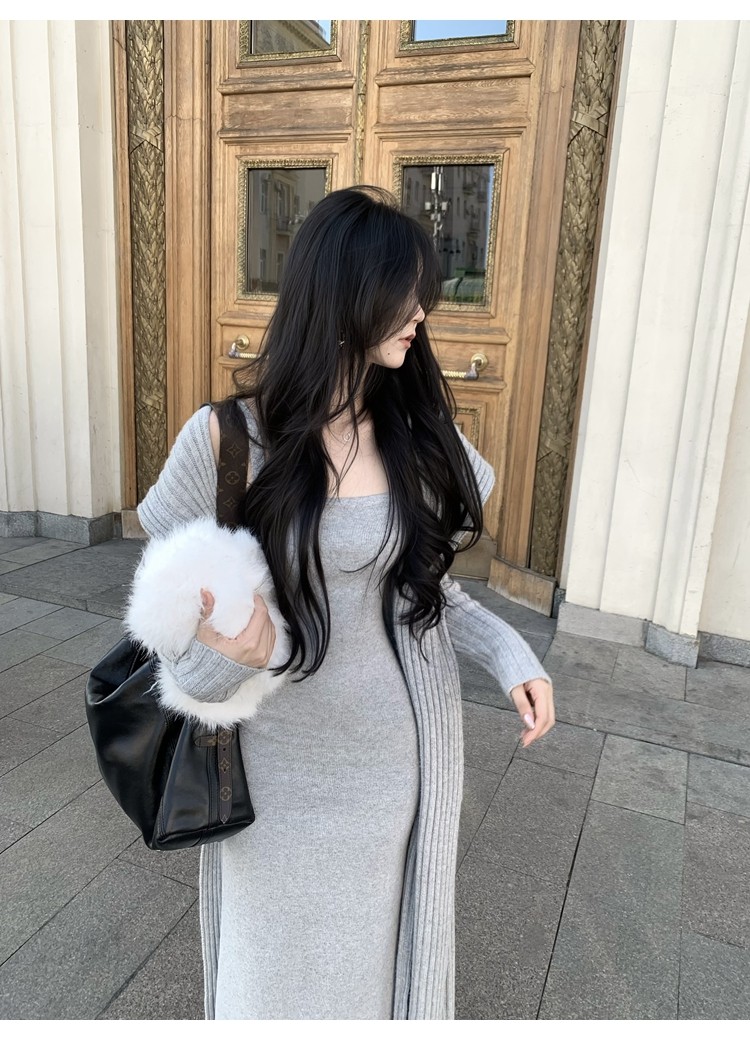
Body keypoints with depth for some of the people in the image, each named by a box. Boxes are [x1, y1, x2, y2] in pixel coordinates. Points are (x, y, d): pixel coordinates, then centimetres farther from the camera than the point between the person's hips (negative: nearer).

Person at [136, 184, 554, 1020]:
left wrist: (506, 653, -10)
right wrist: (229, 654, -29)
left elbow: (422, 579, 5)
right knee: (277, 956, 22)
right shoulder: (226, 439, -17)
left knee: (384, 944, 25)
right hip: (283, 761, -2)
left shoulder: (417, 428, -6)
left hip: (402, 752, 3)